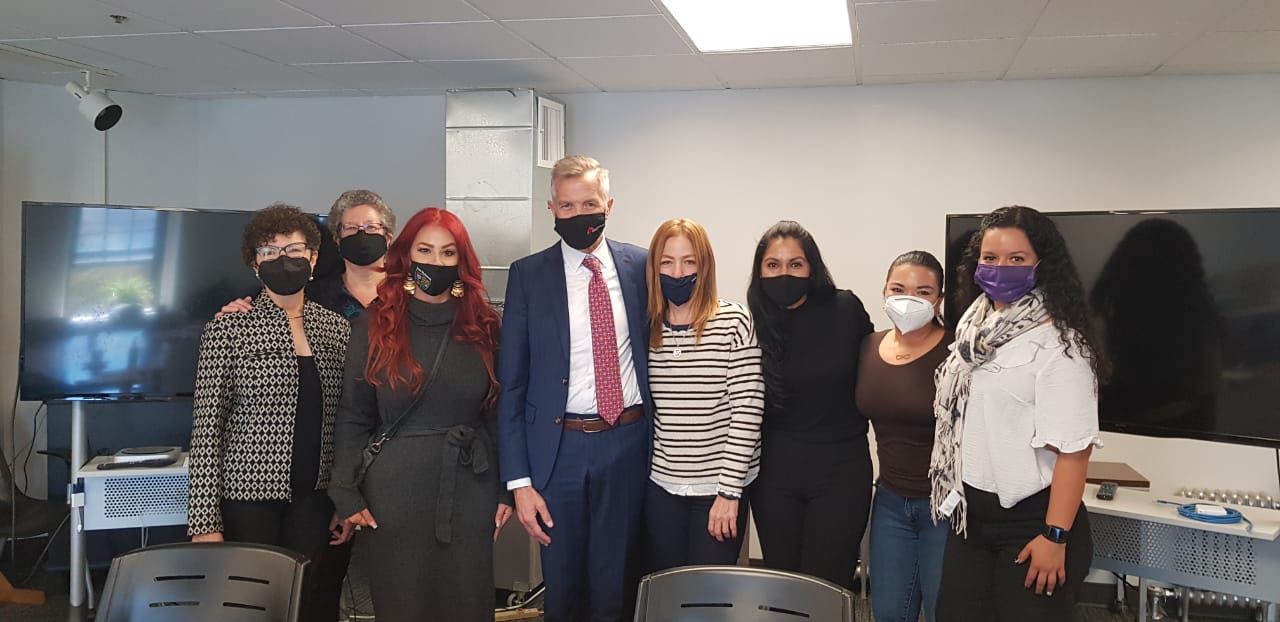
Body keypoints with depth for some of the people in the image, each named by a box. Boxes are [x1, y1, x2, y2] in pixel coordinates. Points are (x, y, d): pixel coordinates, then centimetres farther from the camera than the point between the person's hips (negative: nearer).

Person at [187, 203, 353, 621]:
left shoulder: (337, 329, 8)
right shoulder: (228, 330, -3)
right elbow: (207, 429, -6)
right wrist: (204, 522, -11)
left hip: (316, 502, 3)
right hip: (248, 497, -3)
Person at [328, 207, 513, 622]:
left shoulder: (483, 326, 4)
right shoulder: (374, 326, 0)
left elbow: (499, 412, 6)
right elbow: (353, 416, 1)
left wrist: (508, 488, 3)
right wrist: (345, 492, -5)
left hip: (469, 489, 2)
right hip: (396, 490, -1)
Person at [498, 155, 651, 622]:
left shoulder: (641, 266, 2)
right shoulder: (528, 275, -2)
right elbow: (510, 383, -2)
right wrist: (519, 480, -7)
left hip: (629, 446, 1)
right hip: (559, 447, 0)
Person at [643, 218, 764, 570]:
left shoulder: (734, 322, -10)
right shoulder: (648, 329, 3)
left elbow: (747, 409, -11)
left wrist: (729, 491, -13)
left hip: (719, 487, -3)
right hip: (661, 486, 4)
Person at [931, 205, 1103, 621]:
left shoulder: (1057, 342, -15)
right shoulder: (974, 327, 7)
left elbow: (1073, 447, -19)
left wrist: (1055, 537, -21)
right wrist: (957, 501, 13)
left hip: (1030, 520, -6)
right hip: (969, 514, 7)